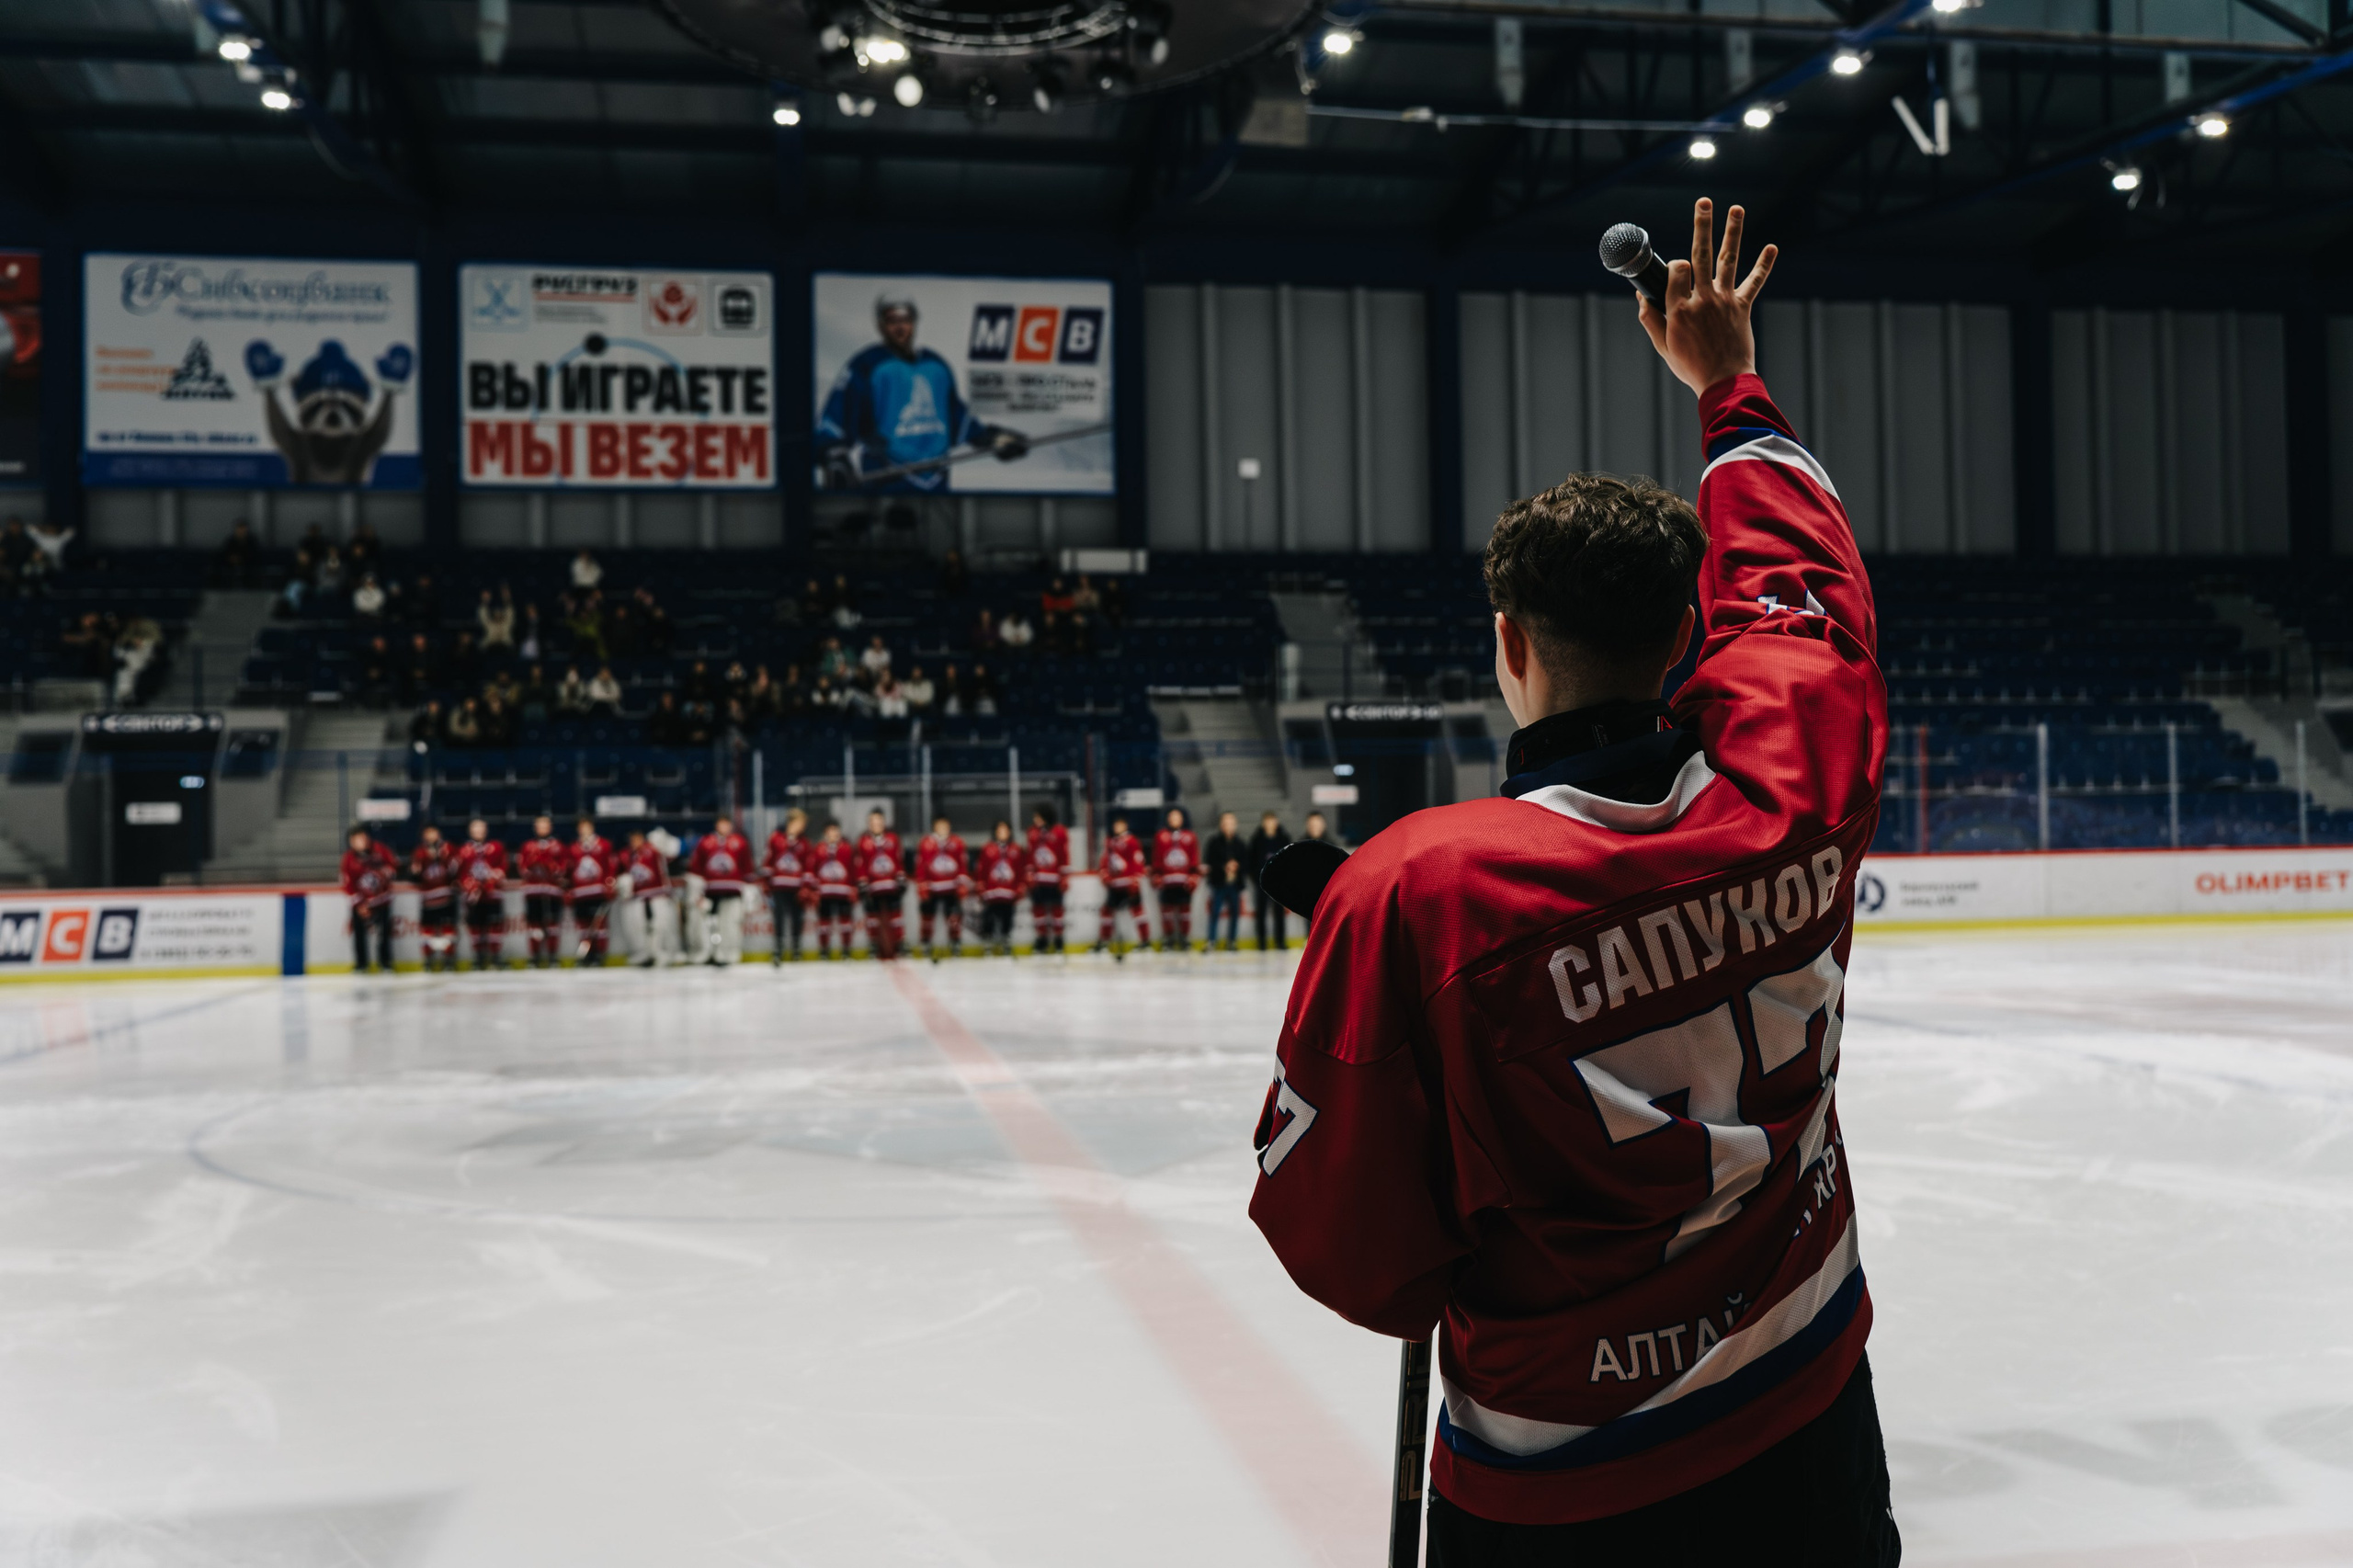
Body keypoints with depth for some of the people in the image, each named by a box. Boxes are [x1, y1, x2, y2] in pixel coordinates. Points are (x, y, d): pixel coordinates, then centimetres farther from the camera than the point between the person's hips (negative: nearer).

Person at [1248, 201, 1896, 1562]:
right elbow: (1798, 575, 8)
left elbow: (1344, 1242, -19)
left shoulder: (1412, 894, -27)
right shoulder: (1789, 780, -14)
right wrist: (1730, 385, 23)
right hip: (1807, 1427, 4)